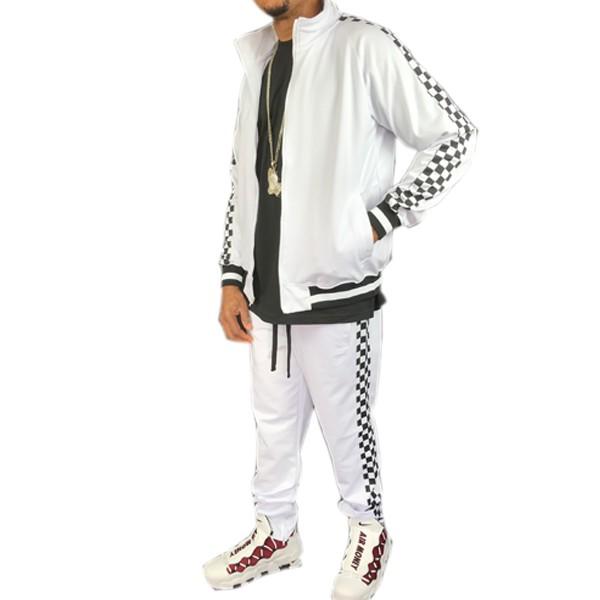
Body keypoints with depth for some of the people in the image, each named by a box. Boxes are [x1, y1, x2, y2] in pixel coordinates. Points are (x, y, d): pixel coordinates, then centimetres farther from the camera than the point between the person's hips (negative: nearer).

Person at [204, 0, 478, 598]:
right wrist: (233, 277, 10)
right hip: (266, 292, 6)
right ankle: (276, 533, 40)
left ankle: (368, 532, 37)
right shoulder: (255, 57, 9)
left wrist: (377, 222, -12)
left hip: (337, 292, -5)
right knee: (273, 424, 18)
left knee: (345, 424, 12)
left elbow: (454, 136, -9)